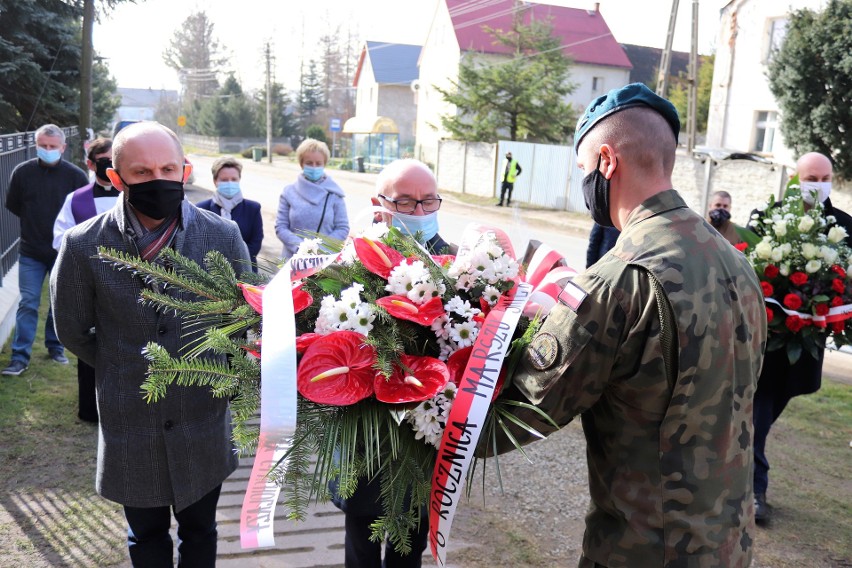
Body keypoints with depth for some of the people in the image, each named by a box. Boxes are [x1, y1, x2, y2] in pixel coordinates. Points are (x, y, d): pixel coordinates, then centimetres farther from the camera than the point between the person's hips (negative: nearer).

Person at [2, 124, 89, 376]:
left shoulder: (75, 175, -9)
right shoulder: (22, 172, -5)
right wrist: (32, 220, 7)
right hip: (31, 252, 0)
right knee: (28, 303, 2)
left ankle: (55, 346, 29)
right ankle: (20, 356, 7)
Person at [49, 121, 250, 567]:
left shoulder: (223, 236, -11)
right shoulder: (83, 245, -13)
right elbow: (73, 330, 2)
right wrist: (124, 370, 6)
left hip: (204, 424, 1)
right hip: (130, 425, 0)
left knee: (199, 531, 21)